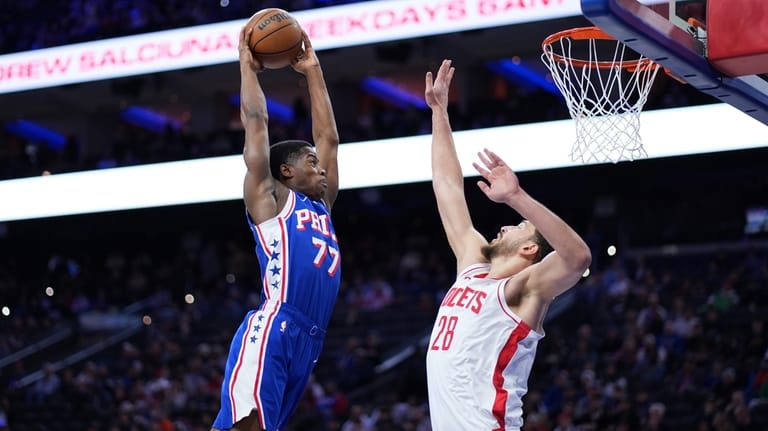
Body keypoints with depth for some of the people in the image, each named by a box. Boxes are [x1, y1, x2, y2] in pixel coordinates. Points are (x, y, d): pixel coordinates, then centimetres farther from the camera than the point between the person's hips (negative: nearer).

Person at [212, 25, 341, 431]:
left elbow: (328, 136, 29)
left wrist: (312, 70, 32)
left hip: (307, 339, 7)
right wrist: (248, 65, 15)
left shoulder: (320, 206, 26)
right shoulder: (269, 199, 8)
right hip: (272, 332, -7)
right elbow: (256, 122, 5)